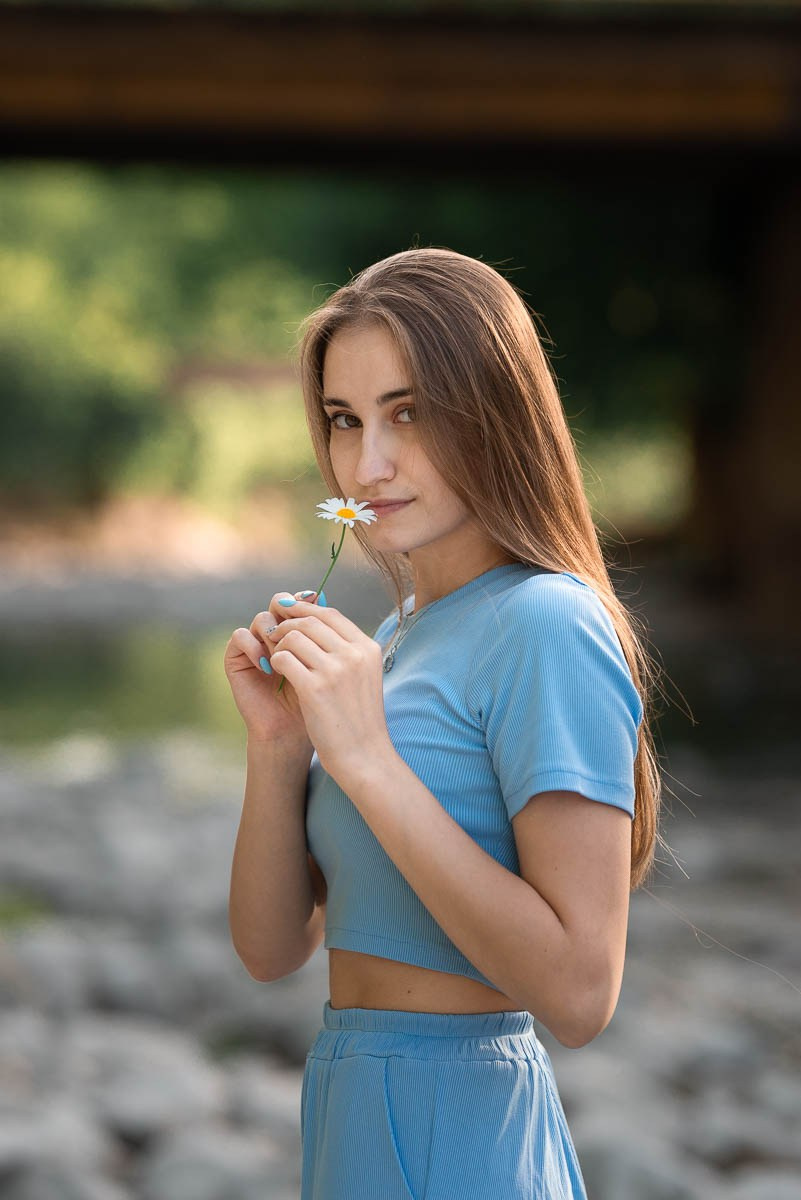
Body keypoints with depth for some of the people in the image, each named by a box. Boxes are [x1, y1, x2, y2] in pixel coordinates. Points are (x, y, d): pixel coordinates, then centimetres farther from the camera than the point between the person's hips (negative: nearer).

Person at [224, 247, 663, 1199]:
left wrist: (367, 758, -24)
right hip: (352, 1119, 8)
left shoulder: (550, 629, -16)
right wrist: (277, 747, -8)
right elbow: (272, 948, 8)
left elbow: (579, 993, -24)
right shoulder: (397, 634, 9)